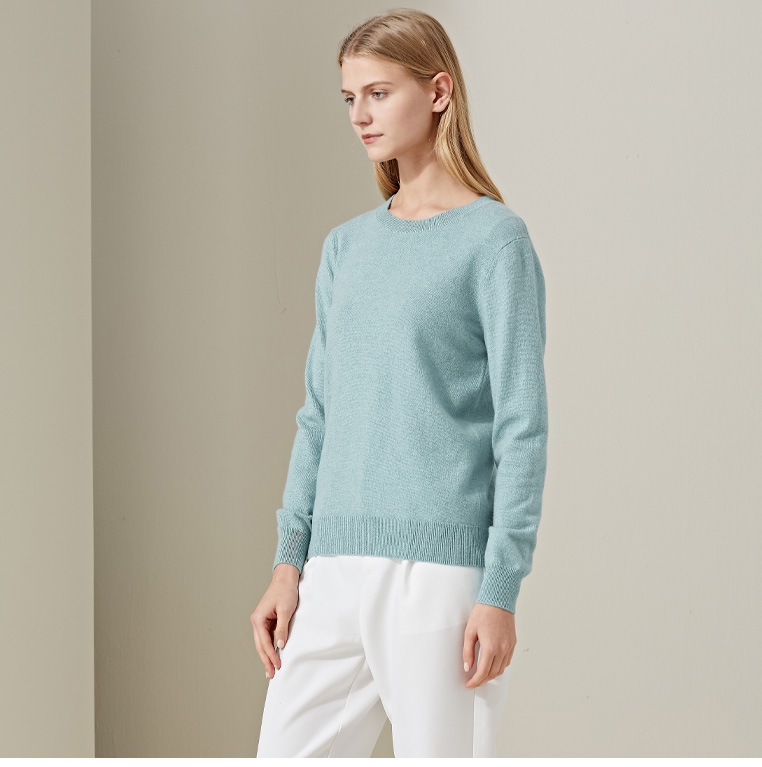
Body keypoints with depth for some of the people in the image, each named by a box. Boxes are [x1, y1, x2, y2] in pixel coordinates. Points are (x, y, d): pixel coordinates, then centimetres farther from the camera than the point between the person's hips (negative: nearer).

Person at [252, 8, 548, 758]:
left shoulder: (495, 239, -4)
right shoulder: (345, 248, 14)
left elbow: (522, 429, -7)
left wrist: (501, 590, -12)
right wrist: (289, 561, 9)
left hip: (442, 568, -6)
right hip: (336, 573, 6)